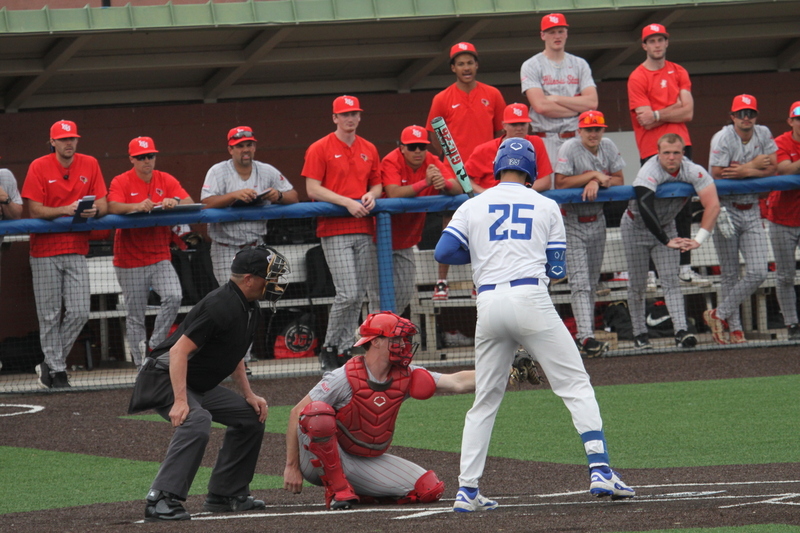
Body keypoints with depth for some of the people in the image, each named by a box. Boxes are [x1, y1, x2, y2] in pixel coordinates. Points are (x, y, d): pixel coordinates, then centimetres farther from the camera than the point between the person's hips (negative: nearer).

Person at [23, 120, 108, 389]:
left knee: (79, 312, -4)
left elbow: (103, 205, 3)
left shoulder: (90, 165, 5)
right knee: (50, 316, -1)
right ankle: (56, 370, 8)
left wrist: (94, 210, -20)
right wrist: (65, 210, -24)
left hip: (76, 250, 3)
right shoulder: (39, 167, -4)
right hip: (45, 250, -3)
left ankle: (49, 364, 13)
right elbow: (34, 210, -9)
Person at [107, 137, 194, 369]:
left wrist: (175, 202, -27)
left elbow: (190, 202, -4)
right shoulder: (121, 182, -2)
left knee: (174, 297, -19)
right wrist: (137, 206, -39)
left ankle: (154, 346, -2)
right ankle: (142, 365, 8)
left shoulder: (166, 180, 7)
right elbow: (113, 206, -20)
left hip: (160, 257, 2)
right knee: (135, 316, 1)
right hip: (130, 261, -2)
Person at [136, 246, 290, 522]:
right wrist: (180, 401, -36)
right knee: (197, 421, -35)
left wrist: (249, 394, 11)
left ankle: (225, 494, 17)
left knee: (251, 416, 13)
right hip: (164, 378, -10)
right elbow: (179, 351, -30)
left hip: (199, 386, 10)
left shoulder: (251, 310, 8)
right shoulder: (221, 306, -25)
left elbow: (234, 354, 22)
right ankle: (161, 500, -39)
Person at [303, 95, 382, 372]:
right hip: (335, 230, -6)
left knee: (358, 295, 4)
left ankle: (344, 350, 12)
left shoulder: (369, 150, 15)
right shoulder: (320, 149, -2)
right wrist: (347, 202, -17)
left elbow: (377, 183, 22)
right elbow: (313, 189, -8)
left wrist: (372, 195, -2)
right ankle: (330, 348, 1)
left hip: (364, 229, 6)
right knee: (348, 294, -13)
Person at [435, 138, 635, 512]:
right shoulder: (546, 207, 12)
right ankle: (600, 471, -11)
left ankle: (467, 491, 10)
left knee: (485, 400, 13)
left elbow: (443, 252, 3)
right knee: (576, 385, 2)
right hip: (531, 299, -2)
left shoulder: (473, 207, 13)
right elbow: (556, 270, 9)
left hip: (489, 305, 2)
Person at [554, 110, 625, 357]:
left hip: (597, 220, 6)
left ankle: (587, 333, 22)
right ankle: (586, 337, -23)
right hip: (572, 223, -6)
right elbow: (560, 183, -22)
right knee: (580, 281, -14)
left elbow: (618, 179, 1)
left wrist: (598, 182, -18)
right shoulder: (570, 149, -15)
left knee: (592, 281, 13)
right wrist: (593, 175, -20)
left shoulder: (608, 147, 1)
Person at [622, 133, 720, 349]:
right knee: (637, 284, 2)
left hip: (666, 227, 3)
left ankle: (681, 331, -19)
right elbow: (645, 209, -46)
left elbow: (713, 205, -30)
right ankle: (639, 334, 14)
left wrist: (699, 239, -40)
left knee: (671, 280, -10)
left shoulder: (693, 172, -22)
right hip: (636, 227, -3)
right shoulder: (649, 172, -33)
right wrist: (666, 241, -53)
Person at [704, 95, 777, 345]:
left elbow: (773, 167, -2)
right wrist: (754, 165, -13)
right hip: (727, 209, -4)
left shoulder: (763, 134, 3)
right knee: (729, 275, 2)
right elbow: (717, 174, -20)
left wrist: (744, 171, -17)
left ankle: (720, 315, 6)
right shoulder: (723, 138, -13)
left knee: (758, 273, -6)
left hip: (752, 211, 4)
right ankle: (733, 328, 13)